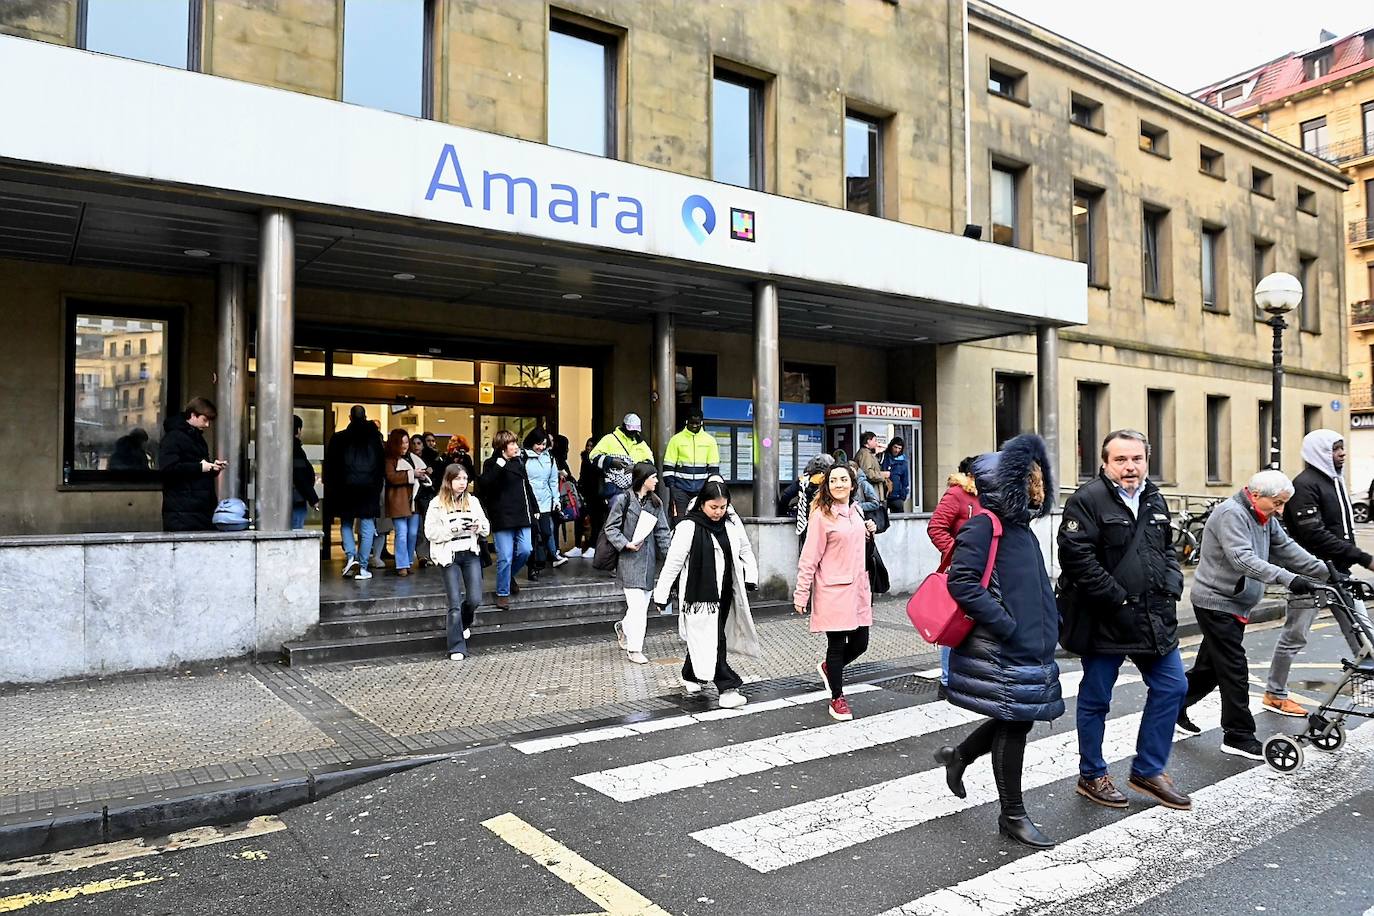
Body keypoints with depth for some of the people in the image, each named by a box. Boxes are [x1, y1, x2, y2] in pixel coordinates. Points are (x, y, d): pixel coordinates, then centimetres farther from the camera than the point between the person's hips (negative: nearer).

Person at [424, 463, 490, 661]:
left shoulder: (473, 501, 7)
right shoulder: (437, 504, -4)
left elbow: (486, 529, 11)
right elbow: (430, 532, -9)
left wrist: (478, 526, -11)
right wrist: (453, 528, -18)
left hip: (471, 553, 3)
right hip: (449, 556, -3)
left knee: (475, 599, -5)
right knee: (455, 604, -4)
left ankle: (464, 623, 29)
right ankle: (457, 648, 4)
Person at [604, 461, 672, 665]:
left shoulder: (656, 502, 9)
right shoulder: (623, 500, -6)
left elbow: (662, 531, 8)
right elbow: (610, 528, -3)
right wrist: (626, 544, -16)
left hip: (649, 560, 5)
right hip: (630, 559, -5)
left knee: (643, 605, 10)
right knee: (637, 606, -9)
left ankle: (623, 627, 39)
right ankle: (634, 649, 3)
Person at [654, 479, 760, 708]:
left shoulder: (732, 522, 3)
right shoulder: (688, 527, -14)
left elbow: (745, 549, 17)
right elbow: (673, 562, -11)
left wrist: (751, 576, 8)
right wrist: (661, 593, -9)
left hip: (725, 592, 6)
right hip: (700, 593, -5)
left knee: (700, 638, 16)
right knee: (711, 640, -7)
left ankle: (690, 676, 35)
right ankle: (727, 688, -2)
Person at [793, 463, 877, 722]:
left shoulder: (856, 511, 10)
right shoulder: (822, 515, -11)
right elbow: (809, 559, -12)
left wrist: (869, 532, 8)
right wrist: (801, 594, -12)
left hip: (858, 589, 7)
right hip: (833, 592, -7)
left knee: (860, 643, 11)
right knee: (837, 645, 3)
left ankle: (828, 667, 39)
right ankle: (837, 698, 19)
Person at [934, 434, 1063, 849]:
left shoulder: (1020, 527, 13)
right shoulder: (984, 525, -16)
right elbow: (961, 582, -23)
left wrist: (1051, 621, 12)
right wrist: (1005, 624, -22)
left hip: (1030, 645, 9)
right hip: (1001, 651, -9)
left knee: (1018, 719, 15)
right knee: (1013, 724, 1)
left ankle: (958, 755, 37)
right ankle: (1012, 815, 17)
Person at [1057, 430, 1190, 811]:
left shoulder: (1154, 500, 11)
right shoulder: (1087, 500, -14)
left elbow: (1168, 550, 22)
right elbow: (1077, 558, -22)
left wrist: (1172, 584, 3)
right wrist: (1118, 599, -21)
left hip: (1154, 618, 8)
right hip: (1104, 621, -7)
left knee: (1171, 686, 12)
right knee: (1096, 700, 6)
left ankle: (1148, 771, 28)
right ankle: (1092, 776, 24)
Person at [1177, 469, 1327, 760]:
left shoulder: (1265, 519, 10)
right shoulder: (1231, 514, -20)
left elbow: (1288, 549, 10)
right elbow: (1243, 559, -31)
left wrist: (1328, 572, 2)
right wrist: (1288, 578, -39)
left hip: (1235, 605, 10)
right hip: (1216, 602, -10)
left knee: (1210, 665, 17)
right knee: (1234, 670, -7)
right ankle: (1238, 736, 1)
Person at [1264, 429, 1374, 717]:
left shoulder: (1334, 480, 12)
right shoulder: (1305, 484, -17)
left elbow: (1341, 528, 16)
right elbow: (1315, 535, -24)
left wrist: (1350, 560, 9)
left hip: (1338, 572, 8)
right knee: (1295, 636, 3)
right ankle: (1275, 694, 17)